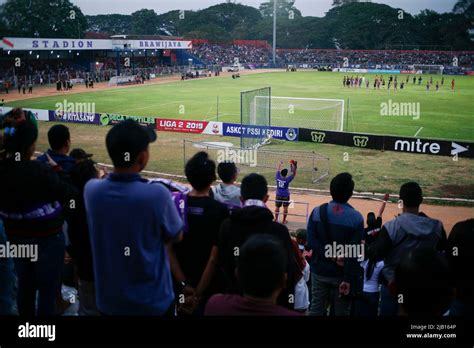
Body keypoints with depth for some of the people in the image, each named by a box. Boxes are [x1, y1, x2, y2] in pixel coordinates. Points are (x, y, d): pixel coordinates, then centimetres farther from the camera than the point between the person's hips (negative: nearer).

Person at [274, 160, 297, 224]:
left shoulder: (277, 178, -11)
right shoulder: (287, 179, -20)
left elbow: (278, 170, 6)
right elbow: (294, 174, -15)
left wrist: (280, 164, 20)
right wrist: (294, 167, -13)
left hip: (278, 195, 3)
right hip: (285, 196, -3)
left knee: (277, 207, 14)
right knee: (285, 208, 8)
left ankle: (276, 219, 22)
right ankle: (284, 220, 12)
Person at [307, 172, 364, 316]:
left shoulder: (317, 212, -5)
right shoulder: (356, 218, -12)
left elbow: (311, 241, -12)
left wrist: (331, 256, -15)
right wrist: (349, 279, -13)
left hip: (320, 271, 2)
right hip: (341, 274, -2)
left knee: (316, 308, 13)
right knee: (341, 312, 12)